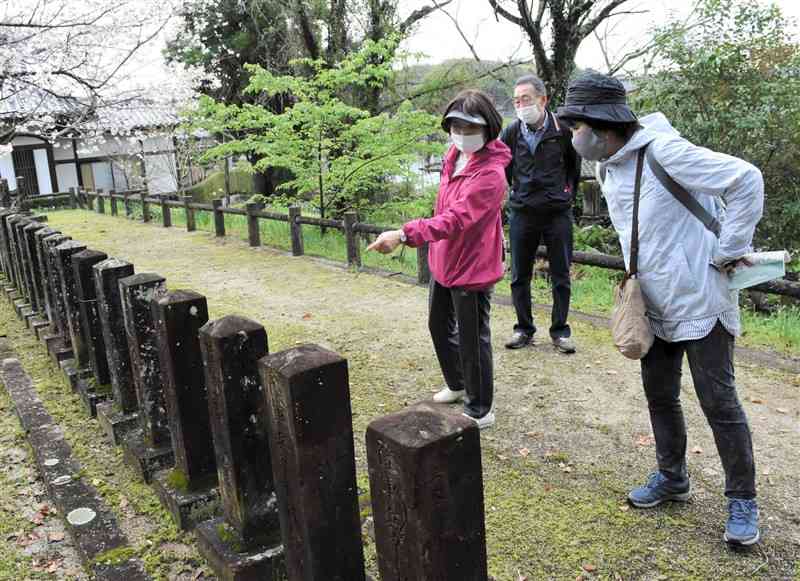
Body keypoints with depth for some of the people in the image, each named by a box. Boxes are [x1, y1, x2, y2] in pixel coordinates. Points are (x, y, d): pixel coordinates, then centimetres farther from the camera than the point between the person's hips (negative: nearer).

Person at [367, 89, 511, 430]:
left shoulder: (490, 173, -25)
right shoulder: (453, 156, 3)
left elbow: (454, 219, -37)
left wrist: (405, 235, -47)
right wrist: (434, 247, 15)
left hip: (471, 267, -9)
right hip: (442, 260, 9)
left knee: (472, 339, 3)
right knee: (439, 326, 23)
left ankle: (480, 410, 23)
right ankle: (457, 385, 46)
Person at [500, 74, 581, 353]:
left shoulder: (562, 129, -7)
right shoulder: (511, 132, -2)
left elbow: (574, 164, 10)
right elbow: (502, 168, 11)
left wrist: (568, 192, 7)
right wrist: (514, 194, 3)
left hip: (558, 213, -2)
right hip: (521, 213, 2)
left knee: (561, 277, 7)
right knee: (519, 277, 8)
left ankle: (560, 331, 20)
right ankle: (524, 328, 23)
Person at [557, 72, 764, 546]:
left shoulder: (664, 152, -22)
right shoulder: (608, 168, 5)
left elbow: (746, 180, -22)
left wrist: (730, 251, -17)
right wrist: (637, 273, 11)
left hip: (700, 300, -8)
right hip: (657, 306, 8)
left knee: (719, 401, 1)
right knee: (660, 395, 16)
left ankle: (743, 501, 18)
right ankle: (672, 478, 35)